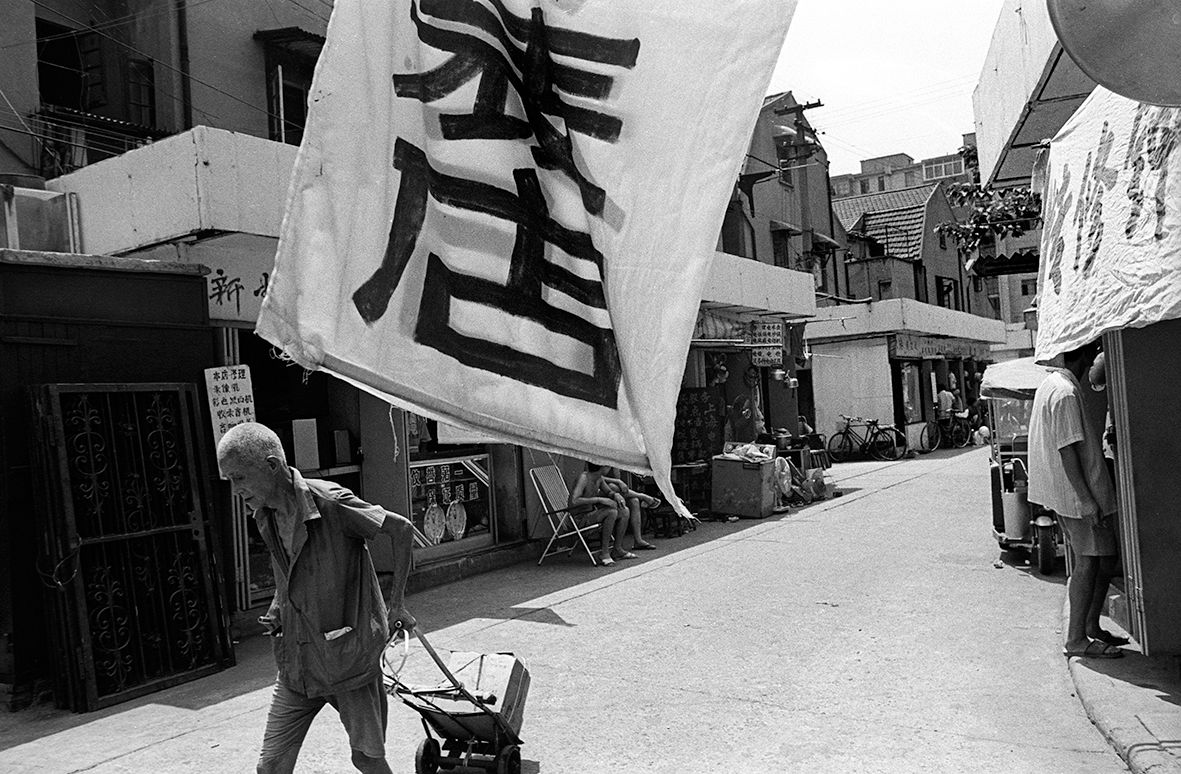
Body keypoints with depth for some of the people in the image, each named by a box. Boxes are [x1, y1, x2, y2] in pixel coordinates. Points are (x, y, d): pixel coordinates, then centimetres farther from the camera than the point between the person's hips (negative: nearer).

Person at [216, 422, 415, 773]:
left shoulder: (331, 501, -21)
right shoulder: (264, 517, 0)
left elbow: (401, 529, -14)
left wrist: (395, 603, -9)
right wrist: (277, 611, 1)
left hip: (349, 656, -6)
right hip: (296, 661, 6)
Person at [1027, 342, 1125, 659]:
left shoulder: (1048, 385, 13)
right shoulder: (1066, 393, -19)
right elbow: (1067, 449, -22)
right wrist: (1086, 499, -21)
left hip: (1070, 491, 10)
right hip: (1078, 493, -10)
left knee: (1105, 556, 15)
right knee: (1088, 561, -4)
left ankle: (1092, 627, 24)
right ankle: (1076, 639, 2)